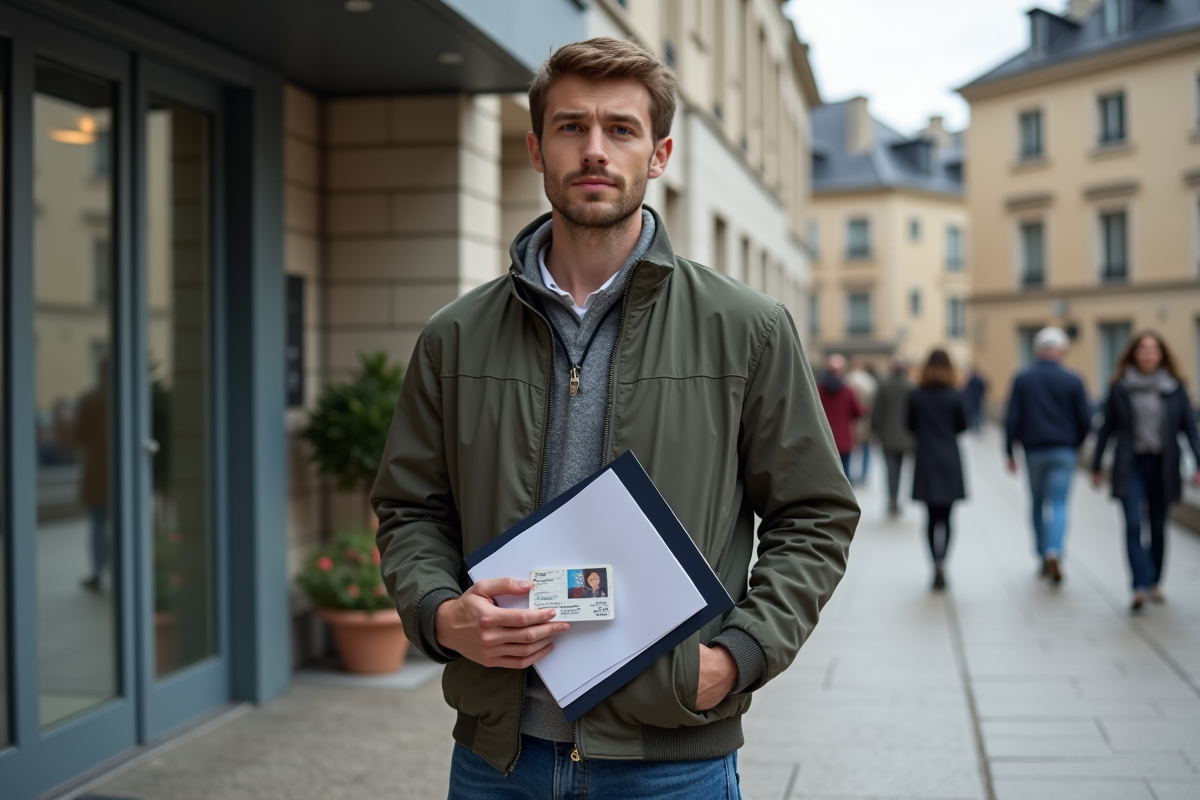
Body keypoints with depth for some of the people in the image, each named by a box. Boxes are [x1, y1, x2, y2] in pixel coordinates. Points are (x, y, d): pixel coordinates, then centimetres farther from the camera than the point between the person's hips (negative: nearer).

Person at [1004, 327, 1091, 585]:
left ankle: (1043, 557, 19)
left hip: (1033, 451, 1)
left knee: (1038, 504, 14)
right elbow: (1085, 420, -2)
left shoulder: (1022, 380, -2)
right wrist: (1076, 444, 16)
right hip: (1063, 451, -1)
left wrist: (1010, 452, 3)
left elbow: (1012, 419, -4)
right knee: (1059, 504, -4)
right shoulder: (1072, 381, -4)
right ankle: (1054, 552, -25)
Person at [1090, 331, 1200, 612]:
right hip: (1131, 466, -1)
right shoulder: (1120, 388, 0)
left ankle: (1155, 582, 25)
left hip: (1162, 467, 1)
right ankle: (1141, 586, -17)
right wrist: (1096, 467, 7)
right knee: (1133, 524, -13)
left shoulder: (1175, 388, 2)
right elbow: (1107, 428, 6)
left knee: (1158, 526, 10)